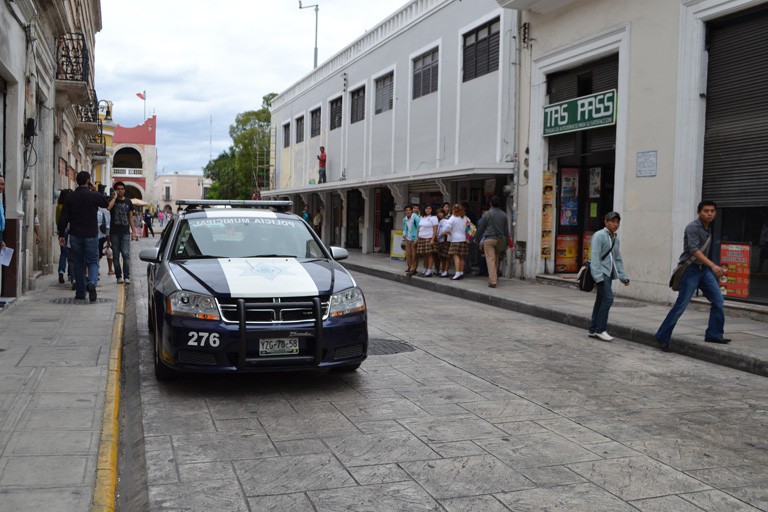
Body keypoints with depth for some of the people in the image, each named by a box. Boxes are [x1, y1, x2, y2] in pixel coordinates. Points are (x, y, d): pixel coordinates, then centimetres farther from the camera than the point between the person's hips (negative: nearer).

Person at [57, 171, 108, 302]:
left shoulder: (70, 198, 1)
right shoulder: (94, 196, -6)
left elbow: (63, 219, 1)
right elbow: (106, 204, 15)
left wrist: (61, 235, 8)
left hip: (75, 236, 2)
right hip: (91, 236, -2)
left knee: (78, 264, 11)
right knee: (92, 262, 6)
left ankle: (80, 293, 14)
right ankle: (92, 283, -22)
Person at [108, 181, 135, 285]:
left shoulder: (128, 201, 11)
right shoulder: (112, 200, 3)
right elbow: (108, 207, -21)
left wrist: (133, 230, 8)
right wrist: (115, 197, -12)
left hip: (125, 232, 1)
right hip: (114, 232, -1)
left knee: (126, 254, -9)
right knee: (116, 256, 4)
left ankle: (126, 277, -10)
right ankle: (119, 276, 11)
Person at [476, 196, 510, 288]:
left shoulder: (487, 214, -4)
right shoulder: (504, 215, 7)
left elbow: (480, 228, 1)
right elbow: (506, 230, 11)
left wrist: (478, 238, 14)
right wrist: (507, 241, 18)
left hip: (489, 239, -4)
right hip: (500, 240, 4)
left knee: (490, 260, -8)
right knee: (496, 260, 16)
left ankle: (492, 281, -16)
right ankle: (495, 278, 25)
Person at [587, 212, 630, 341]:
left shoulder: (616, 239, 17)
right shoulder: (599, 236, -8)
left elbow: (618, 259, 22)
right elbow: (595, 257, -15)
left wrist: (623, 277, 15)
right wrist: (598, 277, -21)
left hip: (609, 273, 8)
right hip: (600, 272, -8)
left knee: (601, 300, 9)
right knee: (608, 298, -17)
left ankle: (593, 330, 15)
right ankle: (600, 329, -11)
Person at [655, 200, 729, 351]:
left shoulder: (710, 228, 11)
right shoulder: (692, 227, -14)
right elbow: (694, 250, -26)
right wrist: (713, 265, -35)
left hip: (704, 269, 8)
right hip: (691, 269, -8)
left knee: (718, 301, 2)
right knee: (681, 305, -8)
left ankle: (713, 334, 12)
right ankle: (662, 337, 0)